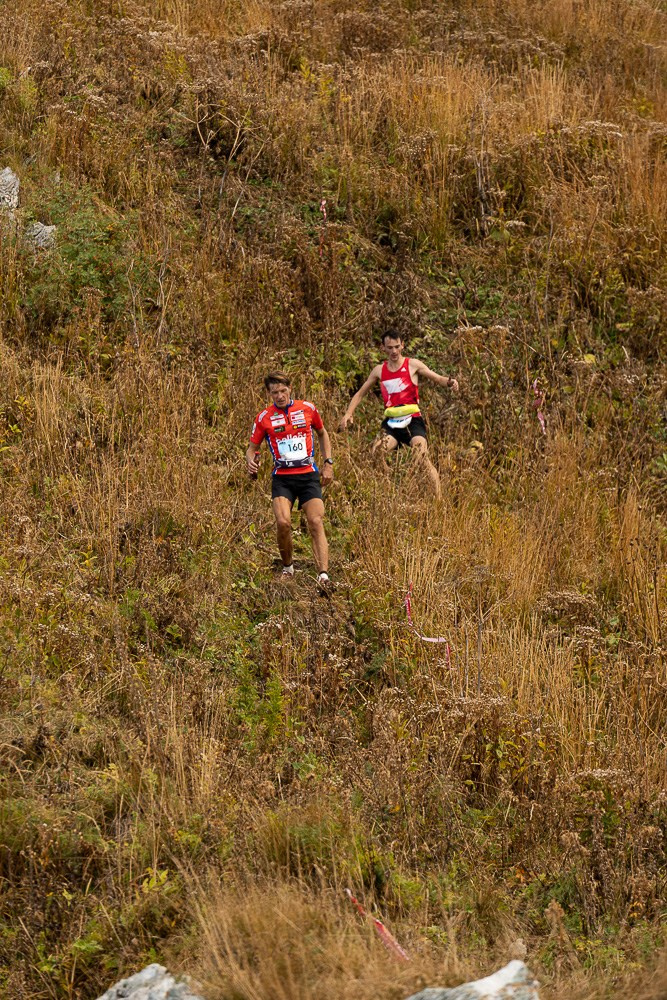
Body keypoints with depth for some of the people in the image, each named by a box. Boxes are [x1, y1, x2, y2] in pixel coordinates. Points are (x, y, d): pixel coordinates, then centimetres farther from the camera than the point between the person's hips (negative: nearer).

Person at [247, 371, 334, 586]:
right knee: (283, 523, -20)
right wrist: (251, 462, -12)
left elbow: (322, 433, 22)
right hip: (282, 477, -1)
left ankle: (323, 574, -20)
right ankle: (287, 567, 5)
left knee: (316, 523, -13)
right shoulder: (264, 417, 3)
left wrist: (328, 463, 14)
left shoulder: (307, 408, 6)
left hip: (308, 475, 1)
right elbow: (252, 448, 11)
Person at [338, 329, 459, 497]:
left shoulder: (412, 365, 3)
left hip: (412, 420, -4)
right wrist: (348, 414, 7)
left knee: (423, 459, -20)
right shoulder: (379, 371, 13)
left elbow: (437, 378, -1)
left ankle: (439, 498, -21)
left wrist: (449, 382, -24)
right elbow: (360, 393, 20)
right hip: (391, 423, 4)